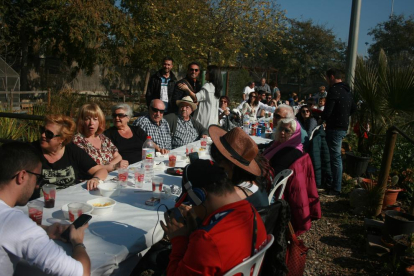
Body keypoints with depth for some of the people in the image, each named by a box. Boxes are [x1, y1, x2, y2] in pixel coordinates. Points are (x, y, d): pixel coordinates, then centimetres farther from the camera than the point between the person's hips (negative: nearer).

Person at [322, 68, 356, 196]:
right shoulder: (347, 90, 13)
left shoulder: (334, 90, -16)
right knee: (336, 156, 18)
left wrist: (322, 117, 0)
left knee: (335, 158, -4)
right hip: (343, 127, 9)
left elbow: (327, 112, -20)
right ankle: (335, 184, 28)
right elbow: (353, 108, 22)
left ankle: (336, 189, 3)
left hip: (335, 128, -9)